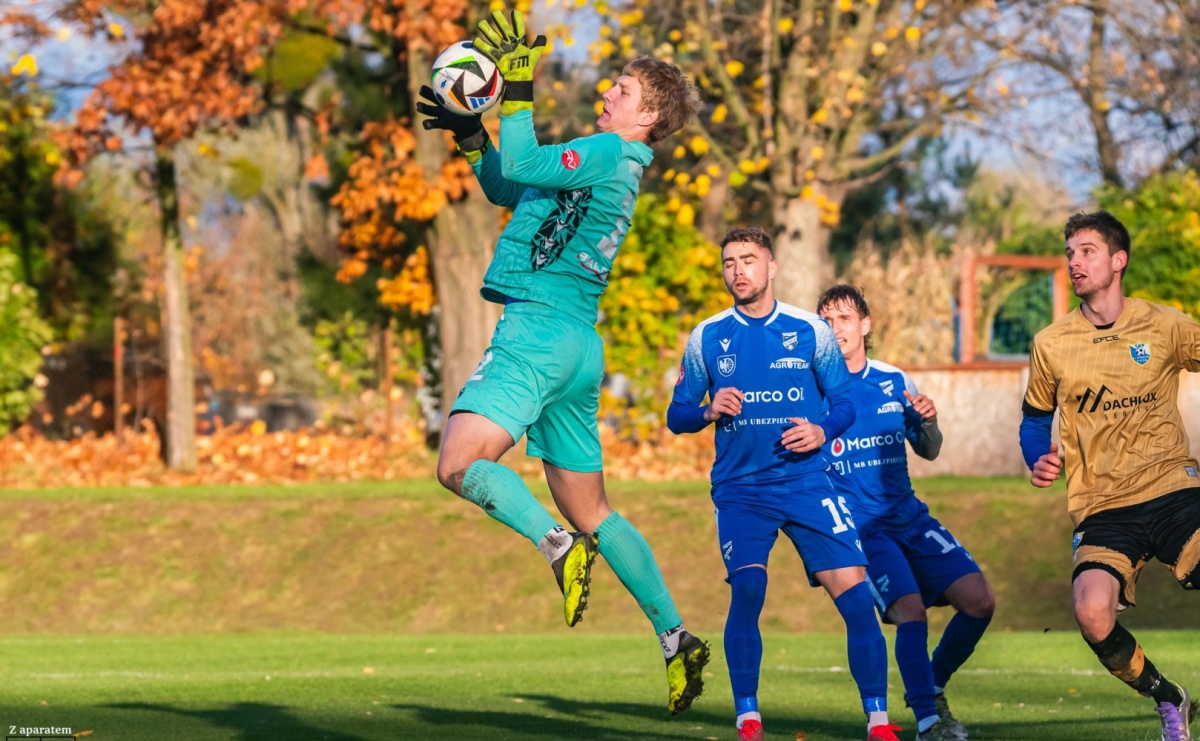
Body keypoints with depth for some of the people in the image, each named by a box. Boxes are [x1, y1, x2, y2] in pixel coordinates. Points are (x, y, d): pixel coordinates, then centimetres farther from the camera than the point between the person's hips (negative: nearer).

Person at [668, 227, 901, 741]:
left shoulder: (810, 330, 3)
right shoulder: (706, 338, 5)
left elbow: (845, 403, 9)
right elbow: (676, 416, 10)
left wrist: (823, 432, -12)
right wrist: (709, 412, -12)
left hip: (807, 481, 0)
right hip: (739, 487, 0)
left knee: (855, 594, -10)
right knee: (747, 588, -20)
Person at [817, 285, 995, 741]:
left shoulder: (894, 381, 8)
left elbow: (929, 451, 17)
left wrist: (930, 422, -5)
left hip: (909, 516, 5)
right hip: (859, 527, -5)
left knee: (979, 600, -7)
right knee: (910, 611, -25)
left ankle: (932, 690, 15)